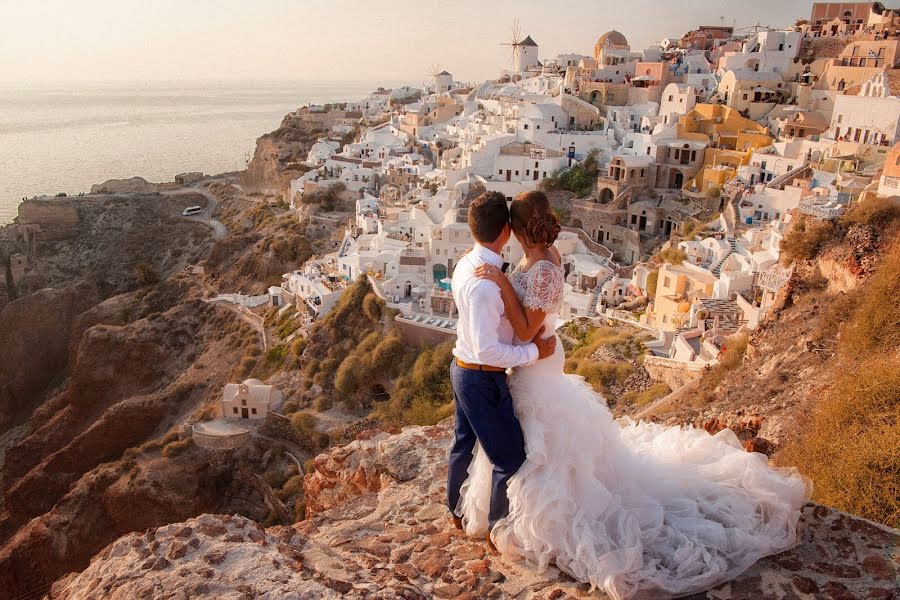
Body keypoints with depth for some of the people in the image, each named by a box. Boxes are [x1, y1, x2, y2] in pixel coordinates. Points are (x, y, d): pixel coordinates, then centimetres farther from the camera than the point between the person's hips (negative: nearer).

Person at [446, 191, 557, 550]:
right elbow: (488, 350, -30)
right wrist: (535, 351, -20)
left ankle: (456, 511, 46)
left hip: (462, 369, 10)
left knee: (464, 443, 26)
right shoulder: (484, 283, -31)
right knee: (510, 458, 7)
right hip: (483, 379, -10)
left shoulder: (466, 263, -2)